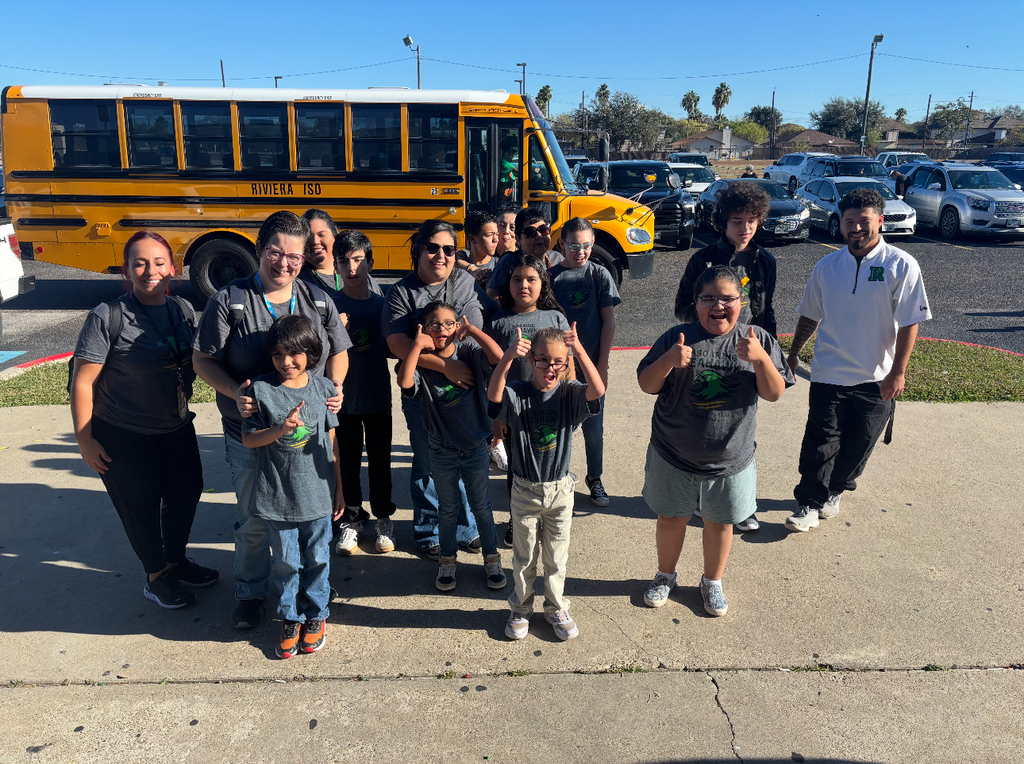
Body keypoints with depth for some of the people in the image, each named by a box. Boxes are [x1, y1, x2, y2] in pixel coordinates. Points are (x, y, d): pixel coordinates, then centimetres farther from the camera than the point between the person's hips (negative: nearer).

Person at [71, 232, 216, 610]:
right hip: (123, 437, -5)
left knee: (186, 493, 18)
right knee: (141, 507, 10)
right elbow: (82, 382, -16)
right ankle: (156, 577, 33)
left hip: (177, 428, 6)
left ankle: (176, 560, 43)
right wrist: (85, 440, -15)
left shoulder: (184, 310, -3)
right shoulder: (107, 317, -18)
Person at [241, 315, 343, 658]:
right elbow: (248, 438, -2)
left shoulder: (322, 388, -2)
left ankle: (316, 615, 33)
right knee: (286, 562, 12)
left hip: (317, 492, 1)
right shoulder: (261, 389, -6)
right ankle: (290, 618, 32)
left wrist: (338, 489, 8)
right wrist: (281, 429, -21)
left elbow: (330, 441, 5)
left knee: (317, 558, 13)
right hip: (277, 495, -1)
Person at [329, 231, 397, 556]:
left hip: (378, 397, 1)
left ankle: (383, 518, 28)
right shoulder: (330, 305, -4)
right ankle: (351, 520, 25)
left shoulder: (382, 304, 1)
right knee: (347, 461, 9)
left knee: (380, 460, 12)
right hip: (343, 397, -1)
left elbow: (391, 349, 7)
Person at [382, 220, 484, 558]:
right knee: (427, 464, 10)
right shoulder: (402, 292, -4)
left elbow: (487, 328, 13)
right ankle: (427, 531, 30)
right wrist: (445, 365, -25)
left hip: (469, 388, 3)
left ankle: (466, 527, 33)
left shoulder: (467, 282, 7)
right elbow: (398, 344, -16)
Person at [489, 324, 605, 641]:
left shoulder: (571, 394, -10)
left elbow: (598, 391, -30)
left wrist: (579, 350, -43)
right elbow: (494, 393, -34)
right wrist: (508, 356, -49)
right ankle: (521, 609, 38)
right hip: (525, 490, -1)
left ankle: (556, 608, 39)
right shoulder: (517, 394, -12)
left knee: (557, 556, 17)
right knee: (523, 557, 17)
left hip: (560, 490, 1)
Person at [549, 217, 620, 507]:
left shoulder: (599, 274, -2)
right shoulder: (551, 276, -1)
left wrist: (602, 367, -6)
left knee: (594, 427, 10)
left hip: (592, 365, 0)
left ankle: (594, 478, 30)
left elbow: (608, 322, -2)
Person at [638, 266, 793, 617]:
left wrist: (760, 358, -26)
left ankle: (712, 581, 42)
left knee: (720, 522, 18)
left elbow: (774, 393, -8)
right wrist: (668, 361, -27)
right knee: (671, 518, 16)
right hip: (674, 455, 0)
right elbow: (646, 385, -8)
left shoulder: (757, 339, -5)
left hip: (730, 459, 1)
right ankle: (665, 576, 41)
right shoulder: (677, 337, -8)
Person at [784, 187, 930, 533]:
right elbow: (809, 315, 14)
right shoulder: (827, 266, 4)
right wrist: (793, 354, 16)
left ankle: (834, 491, 34)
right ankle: (809, 504, 11)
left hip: (876, 379, -1)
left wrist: (898, 372, -11)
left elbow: (909, 323, -8)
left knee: (858, 445, 11)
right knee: (820, 442, -1)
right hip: (828, 373, 1)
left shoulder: (901, 265, -6)